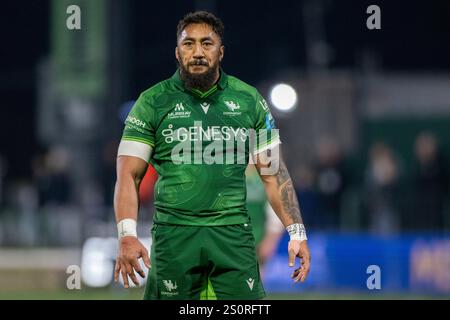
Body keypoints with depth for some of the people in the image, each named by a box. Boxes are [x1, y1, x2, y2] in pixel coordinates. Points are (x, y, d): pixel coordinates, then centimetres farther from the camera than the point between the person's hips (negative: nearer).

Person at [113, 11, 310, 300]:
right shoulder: (153, 102, 4)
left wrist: (297, 232, 5)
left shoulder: (249, 100, 9)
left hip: (233, 233, 1)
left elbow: (273, 173, 13)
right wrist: (127, 236, -13)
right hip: (174, 235, -1)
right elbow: (129, 175, 0)